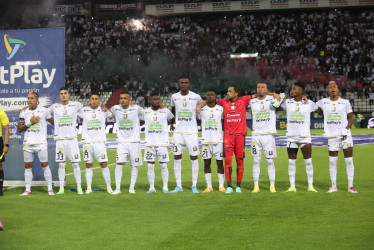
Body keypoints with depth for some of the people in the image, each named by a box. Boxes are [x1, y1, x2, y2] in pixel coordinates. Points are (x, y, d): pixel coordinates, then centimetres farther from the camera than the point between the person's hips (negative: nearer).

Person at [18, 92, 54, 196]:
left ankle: (50, 189, 2)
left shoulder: (44, 111, 1)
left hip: (41, 143, -3)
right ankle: (28, 190, 10)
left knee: (44, 165, -4)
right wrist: (30, 122, -7)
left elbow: (52, 121, 14)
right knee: (28, 166, 4)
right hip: (28, 143, 3)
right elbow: (19, 129, 6)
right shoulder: (23, 112, 7)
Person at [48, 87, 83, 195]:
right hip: (60, 139, 1)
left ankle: (79, 187, 4)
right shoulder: (54, 107, 8)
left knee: (75, 163, -2)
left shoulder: (75, 105, 5)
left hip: (72, 138, -1)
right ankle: (61, 188, 8)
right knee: (61, 164, 2)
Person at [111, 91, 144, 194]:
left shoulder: (136, 109, -6)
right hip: (122, 142, 1)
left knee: (134, 165, 4)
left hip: (134, 142, 0)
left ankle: (132, 187, 15)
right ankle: (117, 188, -6)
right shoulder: (115, 109, 0)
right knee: (119, 164, -11)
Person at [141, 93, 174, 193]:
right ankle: (151, 187, 7)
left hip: (162, 142, -1)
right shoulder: (145, 112, 6)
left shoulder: (166, 111, 2)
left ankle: (165, 187, 8)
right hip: (150, 143, 1)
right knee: (150, 165, 1)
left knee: (163, 165, 0)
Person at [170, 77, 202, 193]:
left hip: (192, 131, -2)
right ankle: (179, 186, 9)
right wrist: (171, 122, 18)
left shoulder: (196, 97, -2)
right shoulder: (174, 97, 6)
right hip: (178, 131, 2)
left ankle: (194, 186, 6)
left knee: (194, 158, -2)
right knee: (177, 158, 1)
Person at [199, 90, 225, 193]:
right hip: (206, 140, 1)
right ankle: (209, 186, 7)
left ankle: (221, 186, 7)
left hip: (218, 140, -1)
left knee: (220, 162, 0)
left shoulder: (221, 109, 6)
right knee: (206, 163, 1)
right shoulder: (202, 109, 7)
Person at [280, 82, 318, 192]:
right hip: (291, 136, 2)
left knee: (308, 161, -2)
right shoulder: (287, 102, 5)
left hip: (305, 136, -1)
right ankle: (292, 186, 9)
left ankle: (310, 186, 4)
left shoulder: (309, 103, 2)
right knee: (291, 161, 3)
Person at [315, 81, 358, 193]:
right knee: (332, 161, 2)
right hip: (332, 136, 1)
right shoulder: (323, 102, 6)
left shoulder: (345, 102, 3)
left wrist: (346, 129, -8)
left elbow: (351, 117, 6)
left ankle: (350, 186, 6)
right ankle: (333, 186, 11)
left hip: (345, 135, -1)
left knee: (349, 161, -1)